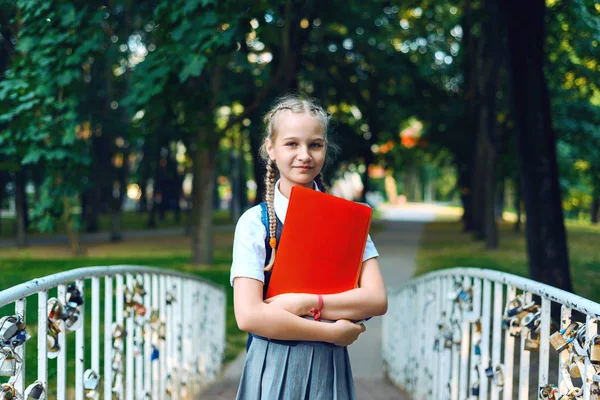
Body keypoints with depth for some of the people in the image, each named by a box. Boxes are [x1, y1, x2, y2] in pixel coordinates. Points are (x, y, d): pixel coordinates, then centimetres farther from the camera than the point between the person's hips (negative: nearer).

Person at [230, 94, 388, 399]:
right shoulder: (254, 222, -6)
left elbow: (376, 300, -8)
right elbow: (248, 316, -15)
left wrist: (305, 304, -17)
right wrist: (331, 332, -13)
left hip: (330, 367, 2)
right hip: (273, 366, -2)